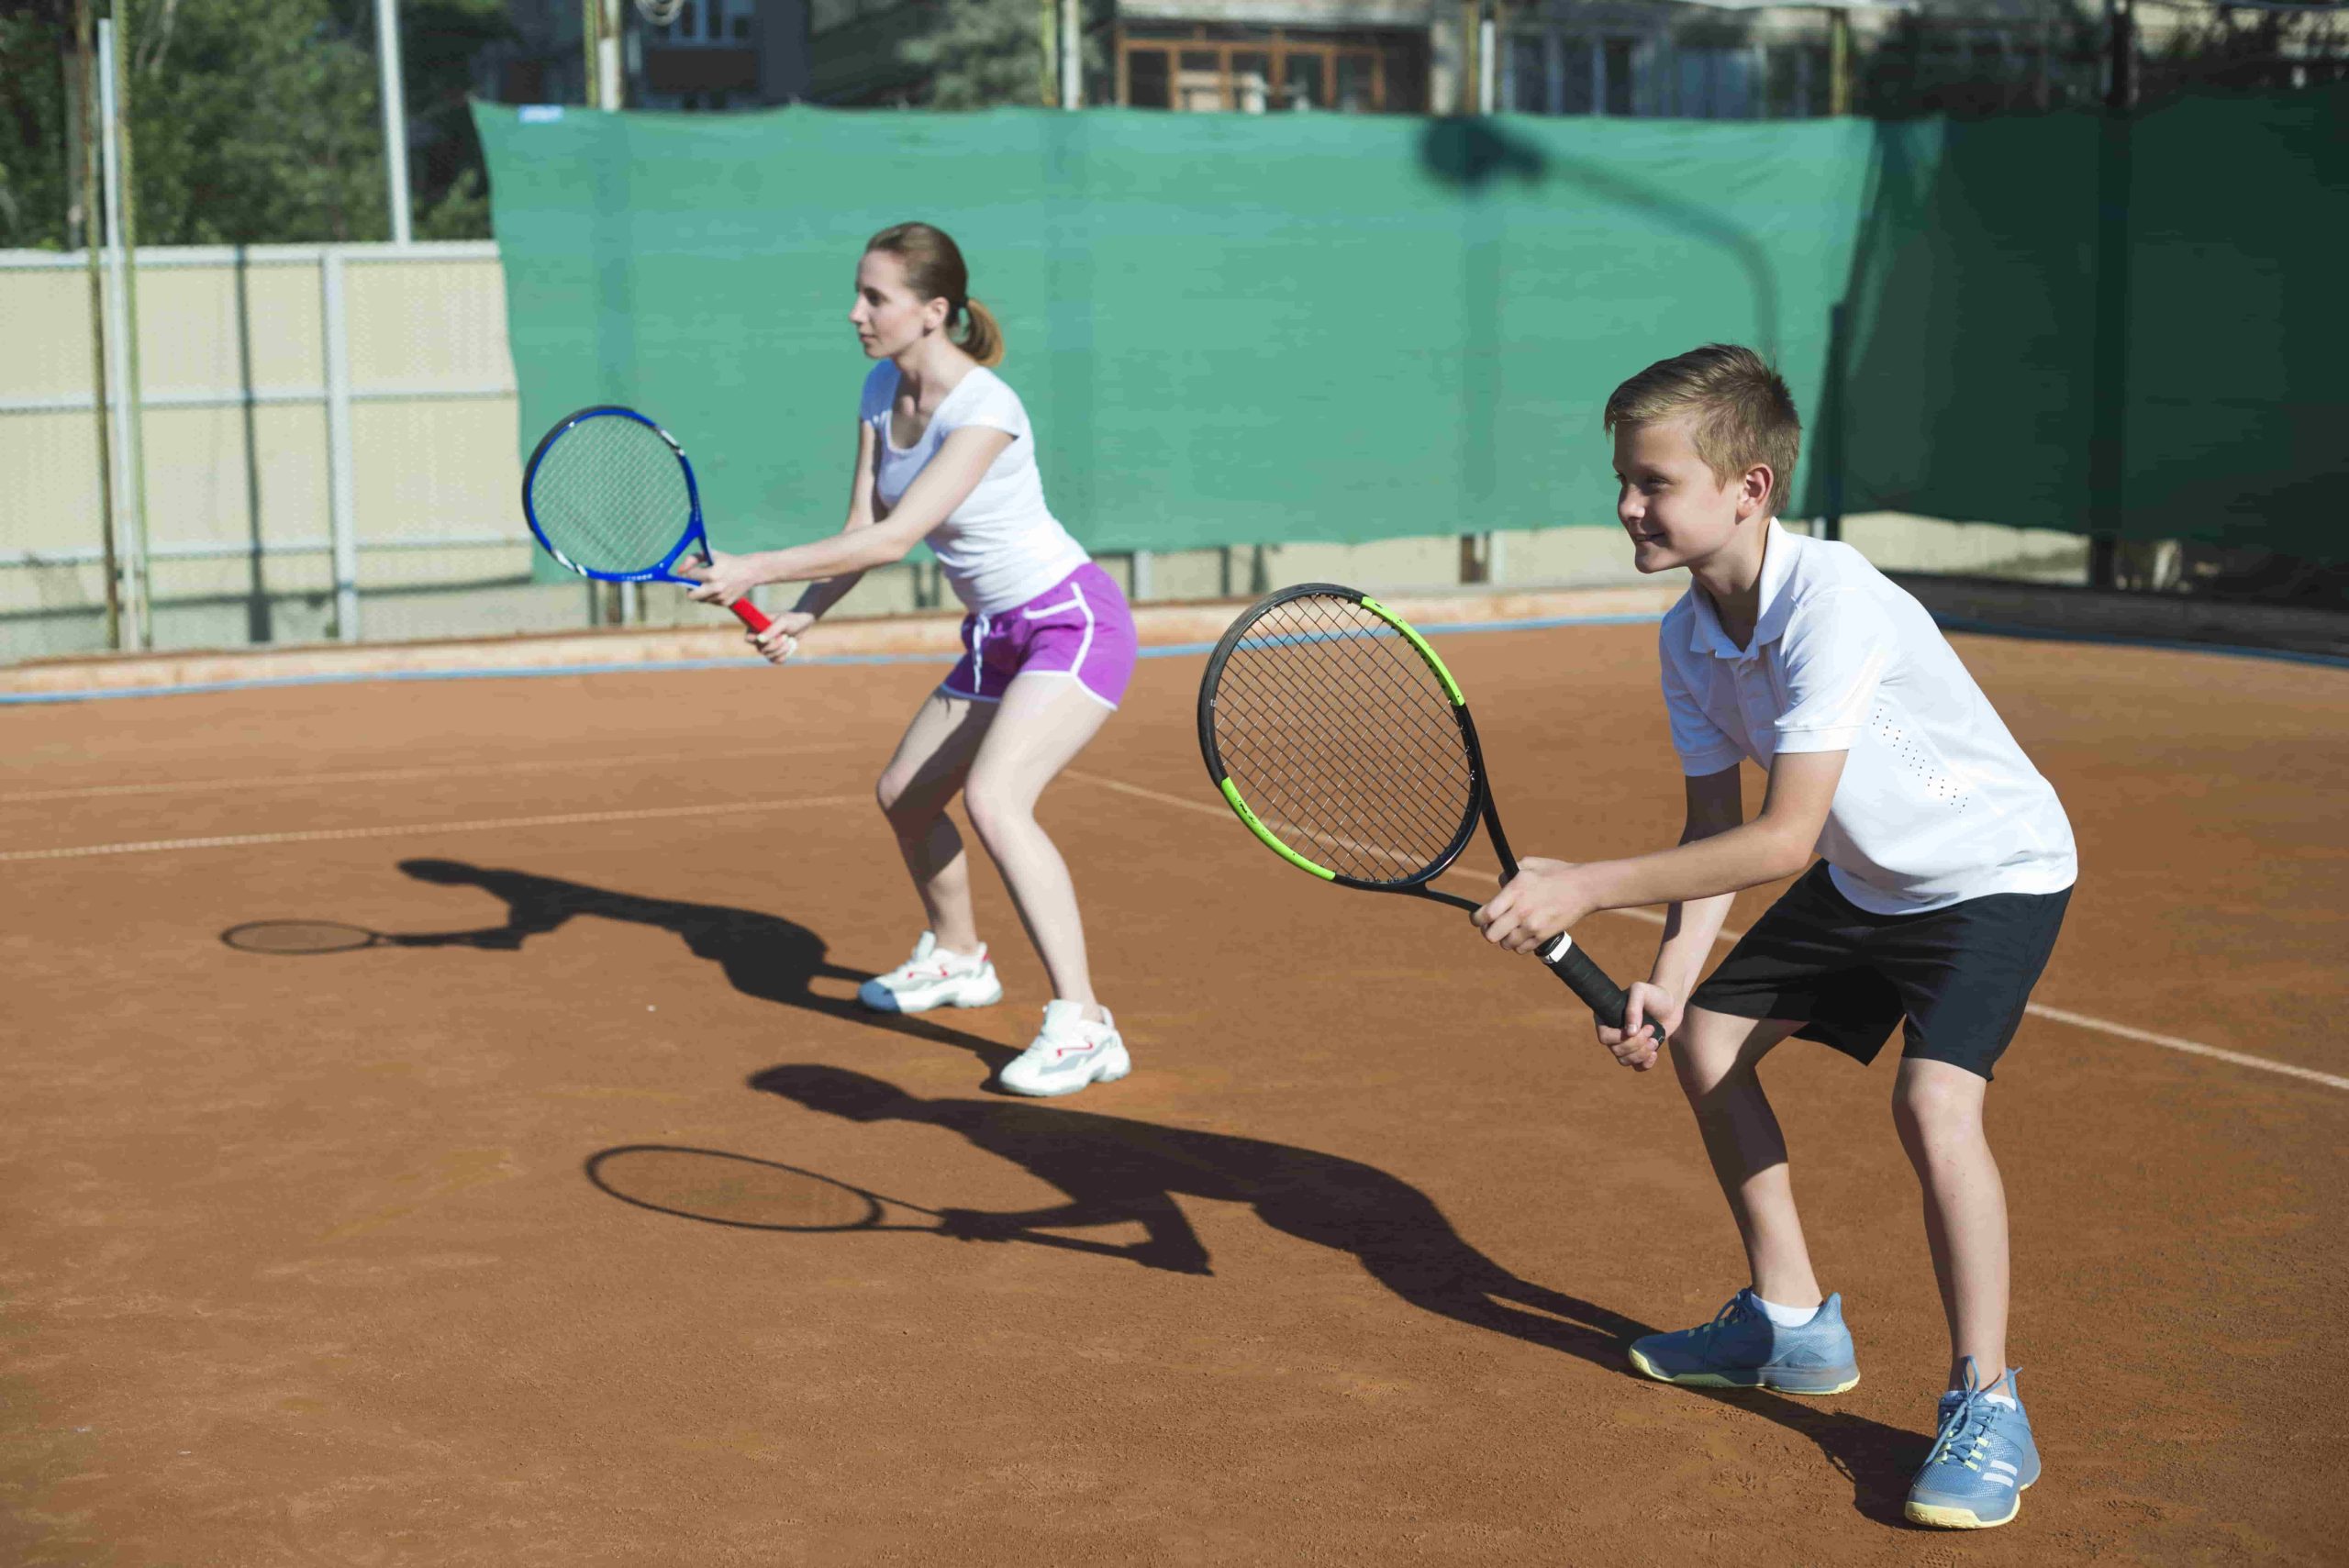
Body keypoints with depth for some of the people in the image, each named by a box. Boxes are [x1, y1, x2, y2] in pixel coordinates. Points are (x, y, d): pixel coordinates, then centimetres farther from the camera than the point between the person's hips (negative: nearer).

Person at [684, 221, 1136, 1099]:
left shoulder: (985, 410, -26)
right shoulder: (882, 392, 0)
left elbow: (891, 540, -31)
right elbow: (863, 529, 0)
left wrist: (753, 571, -32)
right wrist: (803, 615, -17)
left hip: (1074, 624, -9)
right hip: (996, 638, 9)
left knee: (994, 800, -29)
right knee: (905, 796, 19)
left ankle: (1084, 1027, -28)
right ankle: (955, 960, 45)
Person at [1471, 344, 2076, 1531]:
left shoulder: (1833, 602, -34)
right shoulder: (1688, 639, -9)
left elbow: (1781, 838, -37)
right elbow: (1714, 826, -1)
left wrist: (1585, 888, -38)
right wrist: (1667, 977, -15)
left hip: (1993, 867, -9)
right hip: (1864, 878, 9)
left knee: (1932, 1100, -27)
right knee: (1705, 1040, 11)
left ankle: (1986, 1408, -9)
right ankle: (1791, 1327, 26)